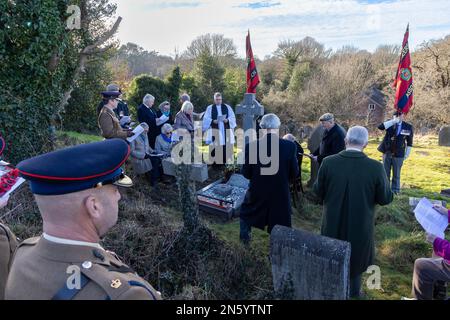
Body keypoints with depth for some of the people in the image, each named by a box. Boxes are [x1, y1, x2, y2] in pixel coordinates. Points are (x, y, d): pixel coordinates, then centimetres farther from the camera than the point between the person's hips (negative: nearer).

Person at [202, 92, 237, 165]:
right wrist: (213, 121, -18)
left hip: (226, 131, 2)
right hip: (215, 131, -1)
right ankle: (215, 162, 0)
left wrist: (227, 120, -14)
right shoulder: (210, 108, 8)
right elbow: (206, 119, 0)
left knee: (226, 147, -4)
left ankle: (225, 161, 4)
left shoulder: (227, 107, 13)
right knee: (215, 148, -7)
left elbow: (232, 117, 6)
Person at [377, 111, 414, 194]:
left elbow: (409, 142, 4)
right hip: (387, 153, 1)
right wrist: (393, 121, -27)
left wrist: (407, 153, 3)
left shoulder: (408, 127, -3)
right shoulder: (390, 123, -2)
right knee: (385, 173, 12)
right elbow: (380, 127, -23)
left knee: (396, 174, 8)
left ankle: (395, 190, 21)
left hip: (399, 154, -1)